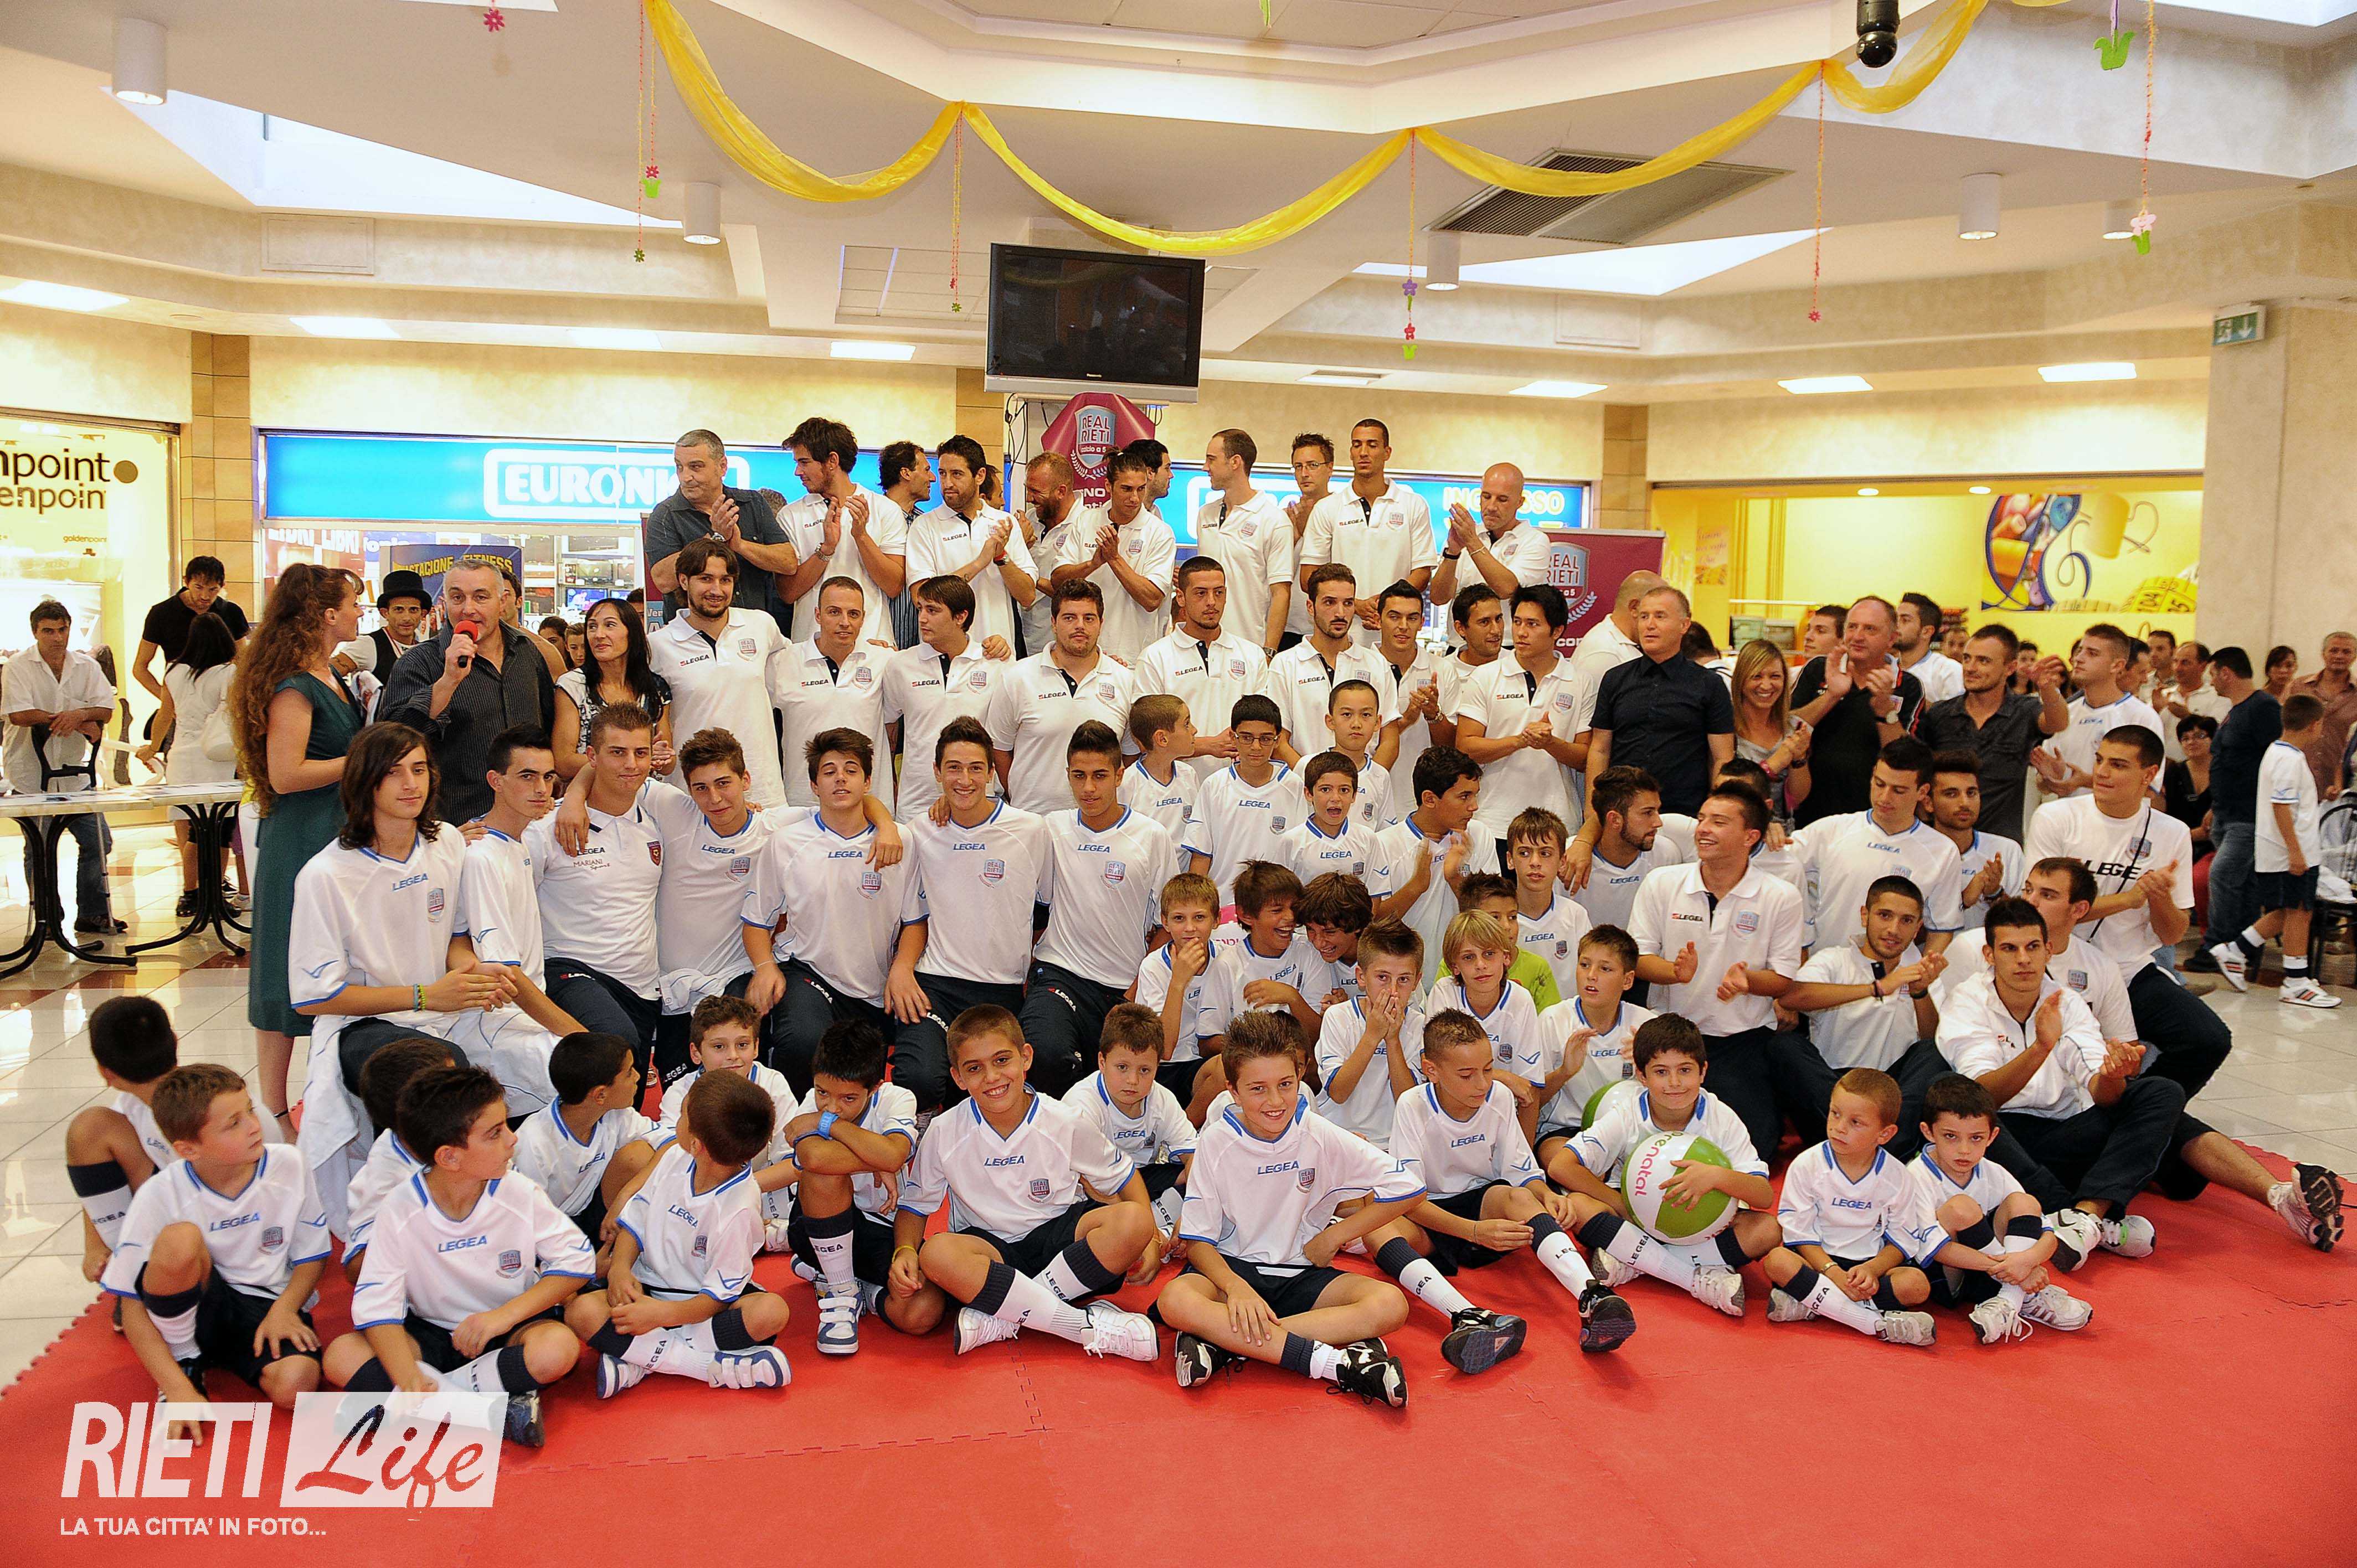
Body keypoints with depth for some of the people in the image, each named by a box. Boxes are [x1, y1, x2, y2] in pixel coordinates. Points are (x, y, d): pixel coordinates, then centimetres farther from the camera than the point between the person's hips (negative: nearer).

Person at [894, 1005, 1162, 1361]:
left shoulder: (1066, 1124, -7)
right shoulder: (944, 1134, -7)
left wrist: (1149, 1238, -9)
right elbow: (914, 1206, 3)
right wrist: (905, 1251, -18)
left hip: (1059, 1237, 1)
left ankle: (1004, 1317, -24)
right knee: (936, 1255, -36)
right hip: (987, 1247, 0)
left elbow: (1123, 1175, 5)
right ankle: (1088, 1326, -31)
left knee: (1131, 1223, -29)